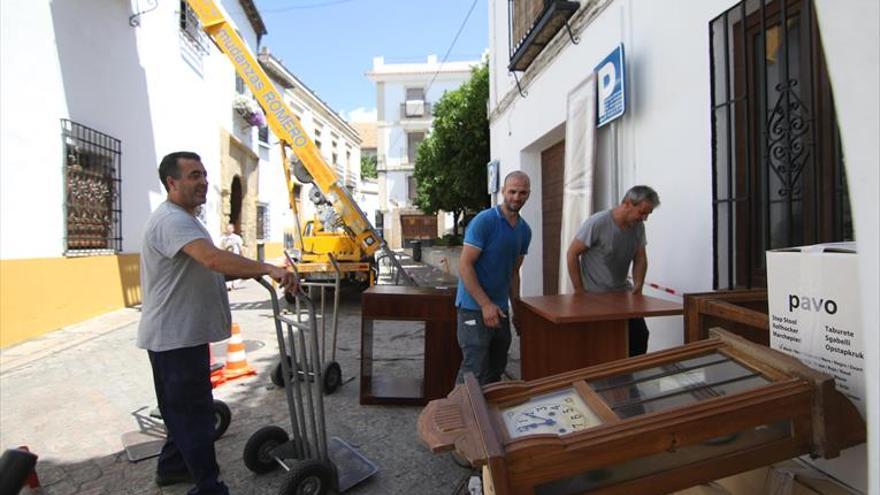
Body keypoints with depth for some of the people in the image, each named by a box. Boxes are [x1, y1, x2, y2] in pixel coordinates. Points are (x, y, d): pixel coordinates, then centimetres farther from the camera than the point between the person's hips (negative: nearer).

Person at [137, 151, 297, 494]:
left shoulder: (184, 218, 16)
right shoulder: (170, 219, -20)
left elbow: (204, 268, 22)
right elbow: (213, 258, -37)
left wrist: (252, 272, 12)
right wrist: (268, 269, -44)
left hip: (185, 333, 11)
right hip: (174, 336, -11)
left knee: (184, 409, 23)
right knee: (193, 412, -1)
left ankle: (172, 467, 40)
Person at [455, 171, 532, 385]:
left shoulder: (525, 230, 9)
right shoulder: (483, 221, -13)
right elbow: (464, 266, -16)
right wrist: (486, 305, -20)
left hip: (501, 309, 7)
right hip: (475, 308, -7)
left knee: (496, 371, 17)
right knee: (475, 374, -6)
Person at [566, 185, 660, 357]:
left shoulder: (638, 226, -1)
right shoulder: (597, 223, -20)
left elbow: (640, 259, 10)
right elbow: (572, 254, -14)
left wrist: (638, 285, -5)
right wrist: (580, 292, -12)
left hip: (622, 293, 6)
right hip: (594, 296, -6)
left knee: (639, 335, 3)